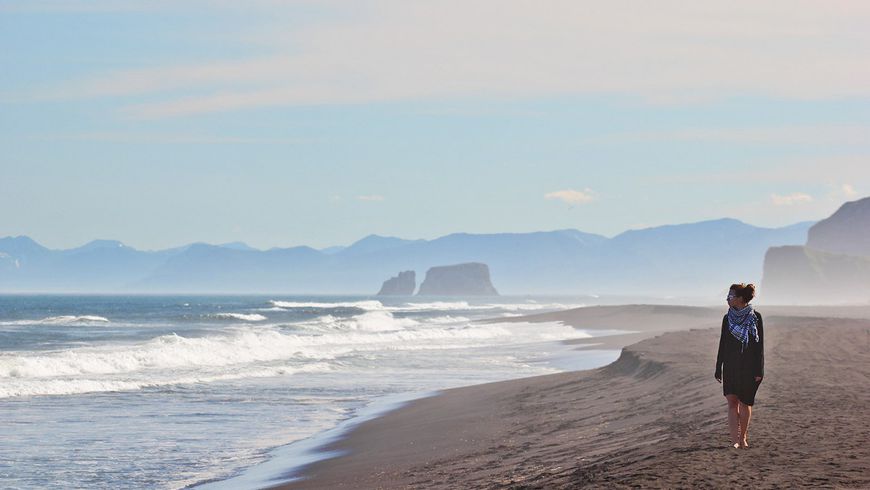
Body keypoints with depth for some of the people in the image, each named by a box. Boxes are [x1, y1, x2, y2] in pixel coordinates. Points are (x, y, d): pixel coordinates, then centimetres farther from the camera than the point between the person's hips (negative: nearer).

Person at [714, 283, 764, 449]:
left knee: (745, 402, 6)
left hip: (749, 366, -2)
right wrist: (718, 369, 7)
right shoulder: (727, 318, 5)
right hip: (731, 366, 2)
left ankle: (743, 437, 23)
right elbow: (722, 344, 9)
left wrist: (759, 370, -9)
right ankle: (735, 440, -12)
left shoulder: (755, 317, -4)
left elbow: (760, 345, -5)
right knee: (732, 401, -8)